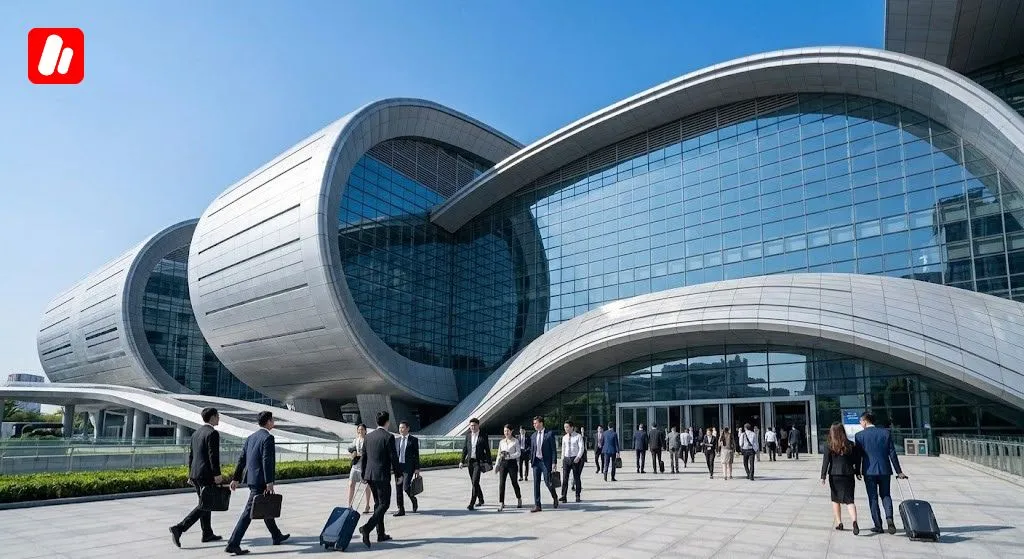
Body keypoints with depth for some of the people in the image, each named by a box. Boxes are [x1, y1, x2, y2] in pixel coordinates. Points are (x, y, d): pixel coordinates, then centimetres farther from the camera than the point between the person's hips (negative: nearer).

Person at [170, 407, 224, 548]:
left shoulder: (196, 433, 13)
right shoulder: (213, 433, -14)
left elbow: (191, 455, 17)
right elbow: (213, 456, -19)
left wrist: (191, 474, 21)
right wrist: (217, 474, -17)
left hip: (195, 474, 9)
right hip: (207, 474, -9)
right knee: (203, 506, -4)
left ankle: (207, 534, 22)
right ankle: (179, 528, -12)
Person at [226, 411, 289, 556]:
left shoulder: (251, 438, 11)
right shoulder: (268, 438, -14)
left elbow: (242, 459, 12)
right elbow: (267, 461, -20)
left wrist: (236, 479, 14)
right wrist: (269, 482, -20)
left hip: (251, 478, 10)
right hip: (260, 480, -10)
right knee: (249, 512, -7)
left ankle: (276, 536, 33)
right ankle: (233, 544, -7)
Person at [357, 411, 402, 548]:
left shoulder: (369, 436, 8)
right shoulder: (389, 437, -12)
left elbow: (363, 457, 12)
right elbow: (394, 458, -12)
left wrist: (364, 476, 20)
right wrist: (399, 475, 0)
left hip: (370, 475, 7)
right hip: (382, 476, -7)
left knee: (378, 504, 16)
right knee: (384, 504, 1)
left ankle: (381, 534, 21)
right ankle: (367, 527, -17)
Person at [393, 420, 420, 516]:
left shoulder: (414, 440, 0)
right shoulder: (397, 441, 13)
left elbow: (416, 455, -1)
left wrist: (417, 469, -6)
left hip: (408, 467, -5)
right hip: (398, 467, 5)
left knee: (406, 487, -14)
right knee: (398, 488, 3)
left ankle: (413, 499, 16)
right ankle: (401, 509, 11)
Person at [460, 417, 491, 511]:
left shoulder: (483, 436, -4)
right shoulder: (468, 435, 8)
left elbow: (487, 450, -2)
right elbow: (465, 449, 13)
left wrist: (488, 463, -5)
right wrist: (462, 461, 9)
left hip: (478, 462, -5)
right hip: (470, 461, 5)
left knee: (475, 482, -13)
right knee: (474, 482, 14)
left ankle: (472, 504, -13)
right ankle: (480, 500, 31)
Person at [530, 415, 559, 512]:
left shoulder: (549, 434, -5)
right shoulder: (534, 435, 11)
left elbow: (553, 449, -7)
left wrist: (553, 463, -12)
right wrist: (531, 459, 8)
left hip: (546, 462, -5)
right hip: (536, 461, 5)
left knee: (547, 482, -3)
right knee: (536, 484, 4)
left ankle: (554, 497, 26)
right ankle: (537, 505, 9)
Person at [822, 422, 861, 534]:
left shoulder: (830, 446, -7)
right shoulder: (851, 445, -1)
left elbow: (825, 462, -9)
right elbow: (857, 459, 5)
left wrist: (823, 477, -5)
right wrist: (857, 472, 18)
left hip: (834, 476, -1)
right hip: (848, 476, 1)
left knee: (835, 500, 15)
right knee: (849, 500, 2)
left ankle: (839, 523, 18)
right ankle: (854, 521, -20)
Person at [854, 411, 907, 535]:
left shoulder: (859, 436, -6)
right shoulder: (885, 432, 1)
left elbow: (858, 455, -3)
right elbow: (892, 453, 1)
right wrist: (899, 471, 7)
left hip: (869, 471, -2)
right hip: (885, 470, 3)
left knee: (873, 498, 7)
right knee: (885, 495, 15)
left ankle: (878, 525, 7)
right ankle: (889, 518, -7)